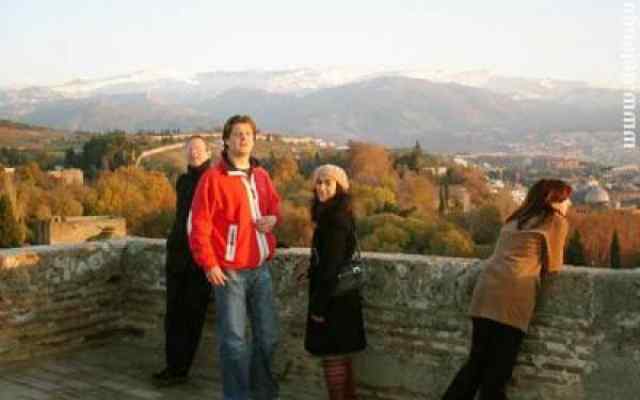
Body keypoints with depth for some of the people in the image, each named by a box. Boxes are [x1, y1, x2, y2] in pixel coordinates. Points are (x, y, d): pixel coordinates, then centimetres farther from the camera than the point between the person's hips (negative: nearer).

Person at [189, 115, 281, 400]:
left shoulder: (261, 176, 9)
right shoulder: (213, 178, -10)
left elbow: (274, 204, 24)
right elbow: (199, 224, -12)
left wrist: (273, 218, 1)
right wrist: (209, 264, -15)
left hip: (260, 269, 6)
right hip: (229, 271, -6)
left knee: (268, 334, 14)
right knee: (234, 339, 1)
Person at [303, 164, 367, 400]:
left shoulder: (335, 218, -18)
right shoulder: (338, 215, 12)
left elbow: (331, 265, -21)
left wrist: (319, 305, -19)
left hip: (333, 297, -10)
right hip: (339, 295, 10)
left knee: (332, 356, -2)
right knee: (340, 356, 17)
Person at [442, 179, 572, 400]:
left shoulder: (516, 219, 26)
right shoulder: (556, 221, 6)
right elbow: (552, 267, 9)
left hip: (486, 289, 6)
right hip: (512, 294, -6)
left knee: (477, 362, 14)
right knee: (498, 368, 3)